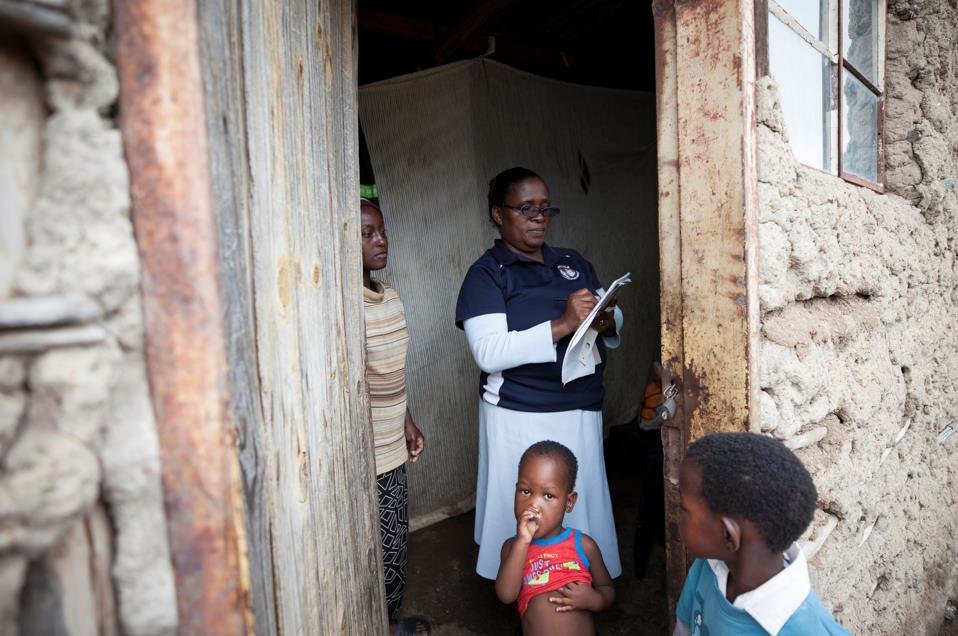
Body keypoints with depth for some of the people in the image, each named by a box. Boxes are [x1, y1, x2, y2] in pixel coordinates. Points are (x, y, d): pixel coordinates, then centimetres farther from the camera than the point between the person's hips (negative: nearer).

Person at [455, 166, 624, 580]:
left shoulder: (573, 262, 12)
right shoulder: (487, 273, -7)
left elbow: (614, 316, 15)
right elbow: (488, 353, -19)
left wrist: (607, 322, -10)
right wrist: (562, 325, -26)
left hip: (582, 410, 6)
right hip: (521, 417, -5)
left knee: (583, 505, 16)